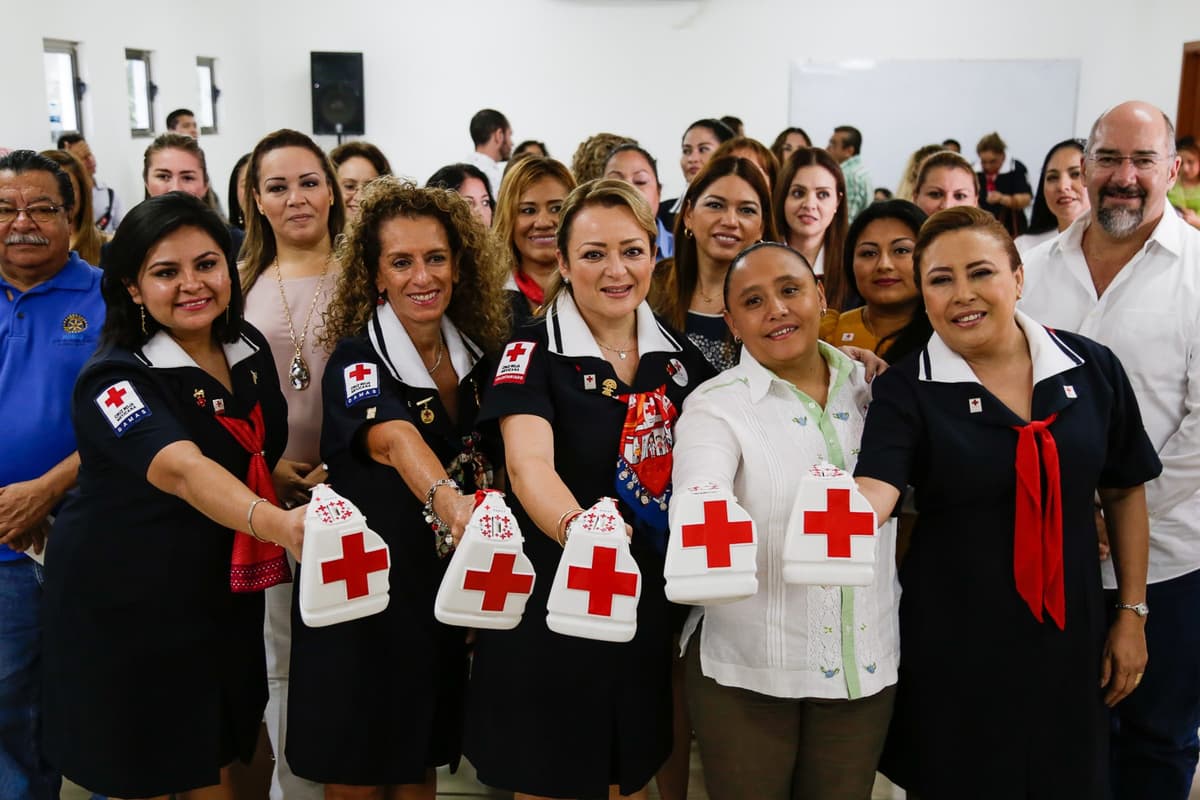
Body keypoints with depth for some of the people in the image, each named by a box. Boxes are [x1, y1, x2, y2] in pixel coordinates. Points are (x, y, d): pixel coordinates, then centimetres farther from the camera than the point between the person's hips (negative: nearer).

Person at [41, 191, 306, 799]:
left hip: (225, 600, 6)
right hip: (124, 609, -5)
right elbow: (184, 471, -41)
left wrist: (290, 476, 4)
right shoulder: (115, 379, -21)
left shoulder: (249, 348, 0)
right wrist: (273, 521, -56)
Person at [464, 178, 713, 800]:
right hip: (549, 606, -4)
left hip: (649, 606, 4)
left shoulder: (677, 355, 4)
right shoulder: (533, 351, -10)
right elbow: (528, 464, -26)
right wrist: (576, 529, -46)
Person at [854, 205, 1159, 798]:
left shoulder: (1092, 369, -2)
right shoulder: (905, 390, -10)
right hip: (953, 647, -2)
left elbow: (1124, 490, 8)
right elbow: (874, 491, -25)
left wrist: (1132, 615, 9)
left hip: (1070, 639, 3)